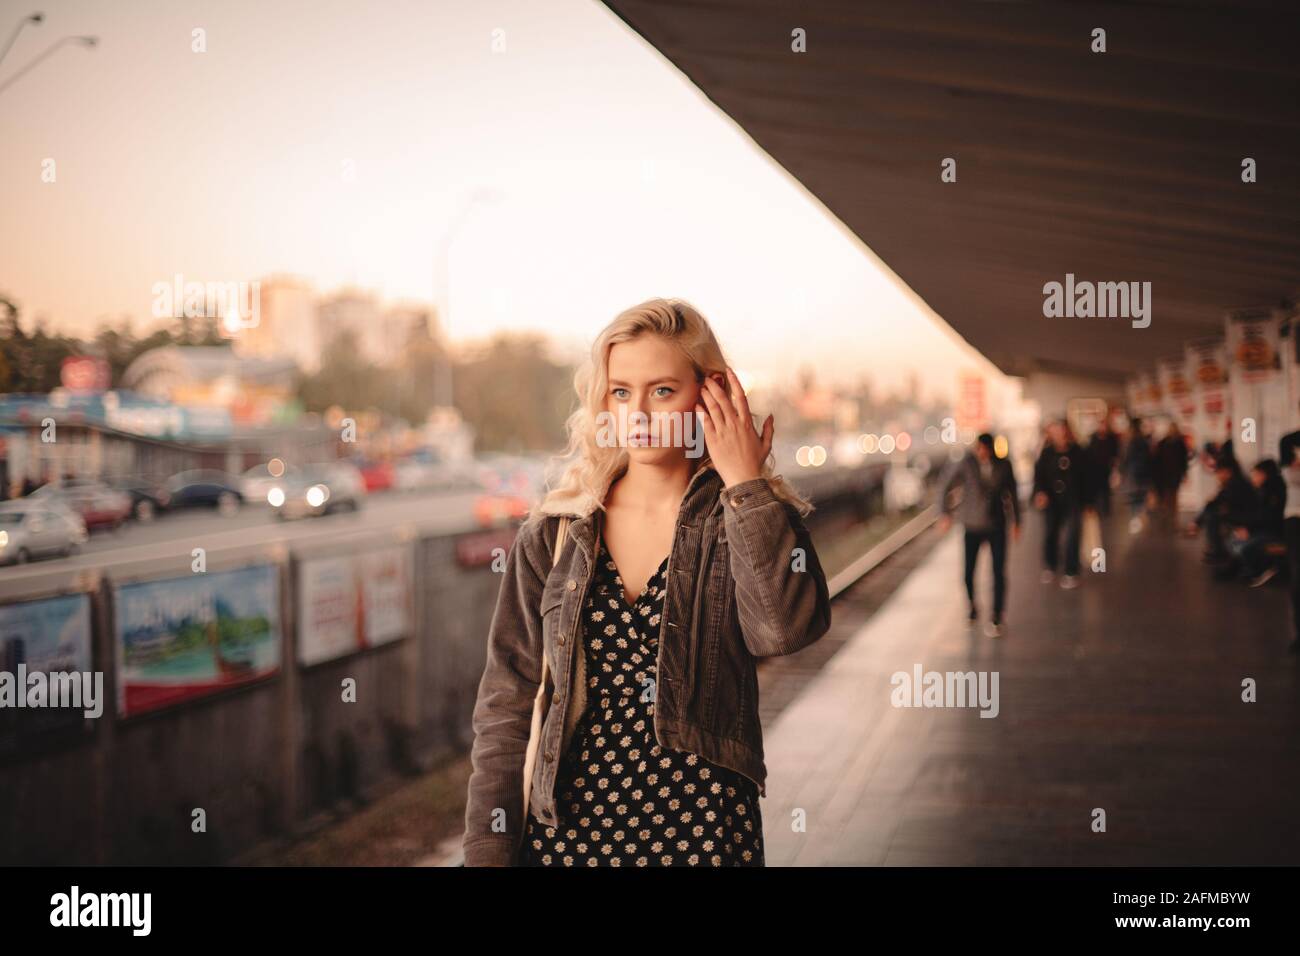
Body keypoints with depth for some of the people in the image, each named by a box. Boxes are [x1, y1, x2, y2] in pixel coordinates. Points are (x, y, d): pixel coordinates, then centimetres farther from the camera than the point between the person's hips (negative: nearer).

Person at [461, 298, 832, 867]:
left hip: (702, 833, -1)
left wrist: (746, 482, -15)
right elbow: (506, 707, 3)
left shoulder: (745, 521, -1)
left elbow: (789, 627, -22)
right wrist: (490, 852, -4)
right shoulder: (553, 535, 2)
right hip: (565, 833, 2)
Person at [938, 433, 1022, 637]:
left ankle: (996, 618, 7)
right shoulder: (967, 463, -10)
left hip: (997, 527, 1)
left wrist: (1016, 521, 11)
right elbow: (948, 488, 1)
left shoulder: (1004, 466, -4)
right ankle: (972, 608, 29)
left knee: (999, 573, -4)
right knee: (969, 572, 1)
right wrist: (946, 514, -1)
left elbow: (1013, 494, 9)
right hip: (973, 527, -1)